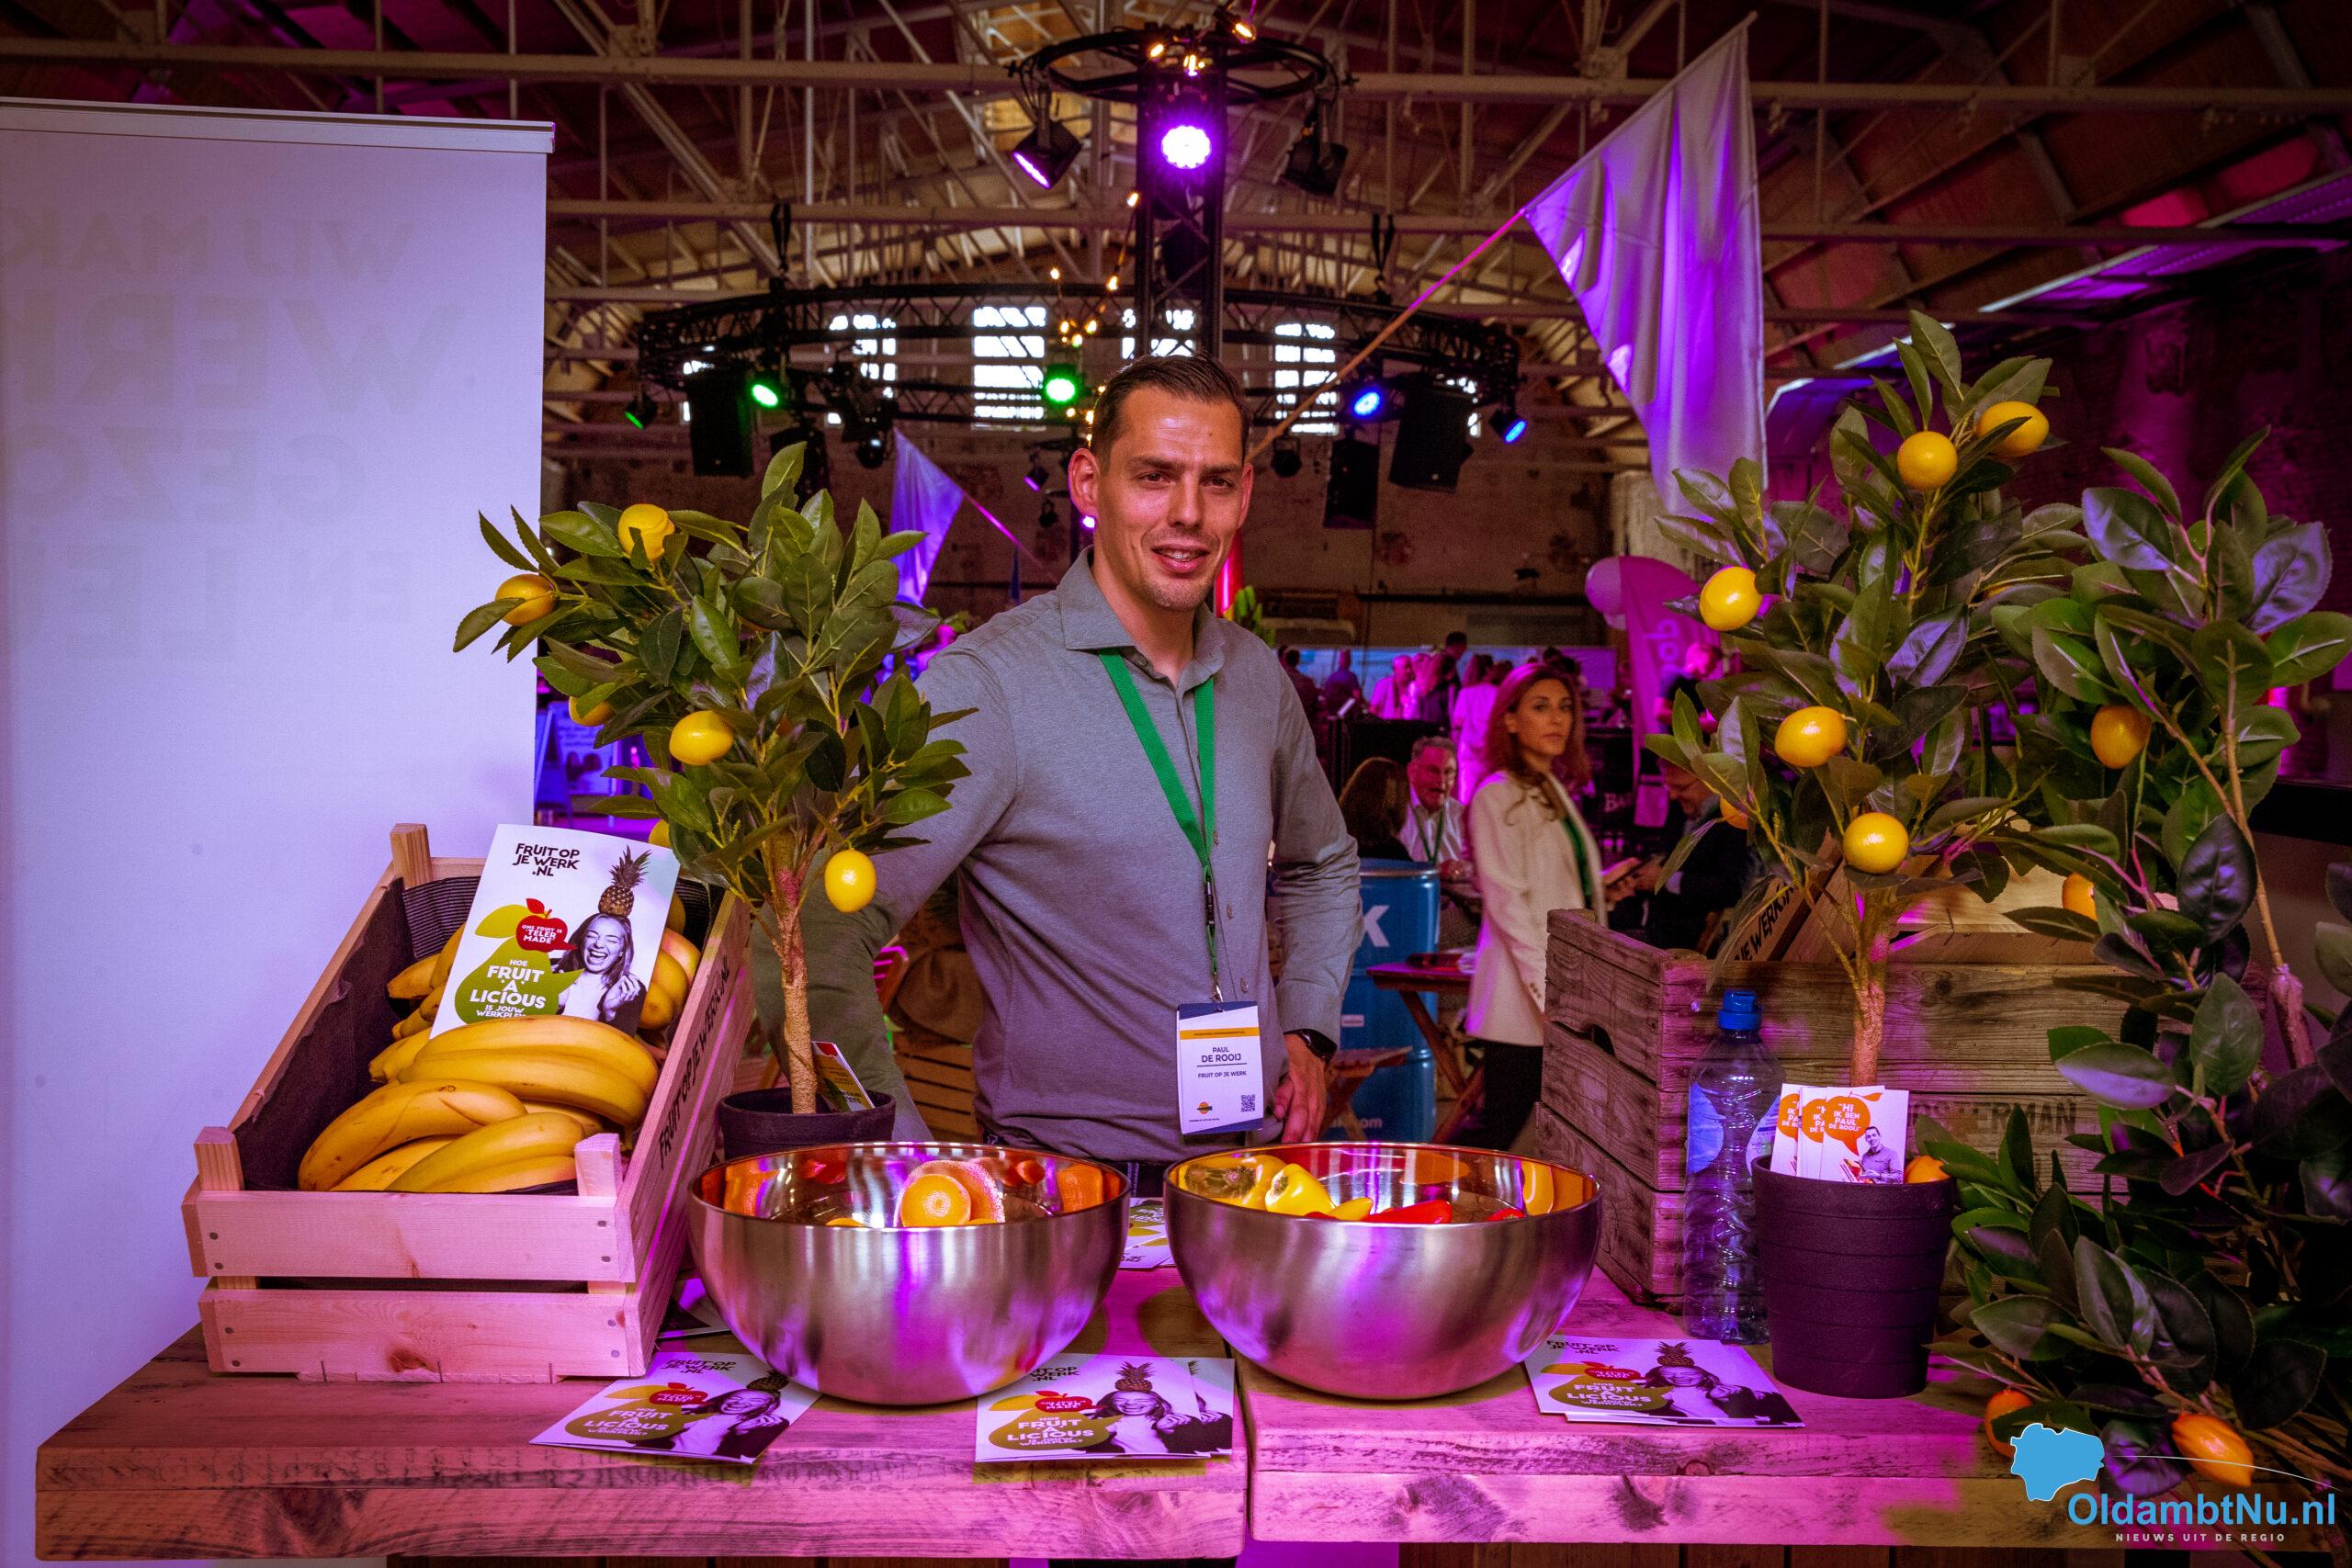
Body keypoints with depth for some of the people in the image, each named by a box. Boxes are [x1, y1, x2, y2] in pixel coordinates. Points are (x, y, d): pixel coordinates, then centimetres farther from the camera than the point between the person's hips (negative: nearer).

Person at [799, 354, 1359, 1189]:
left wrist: (1309, 1028, 11)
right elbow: (824, 938, -21)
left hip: (1258, 1167, 5)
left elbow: (1322, 866, 25)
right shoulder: (986, 683, -16)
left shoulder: (1255, 674, 6)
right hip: (1065, 1188, -5)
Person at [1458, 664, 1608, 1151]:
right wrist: (1549, 991, -19)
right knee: (1501, 1127, -6)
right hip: (1523, 1000, -8)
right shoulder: (1497, 796, -7)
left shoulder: (1555, 794, 19)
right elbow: (1507, 904, -14)